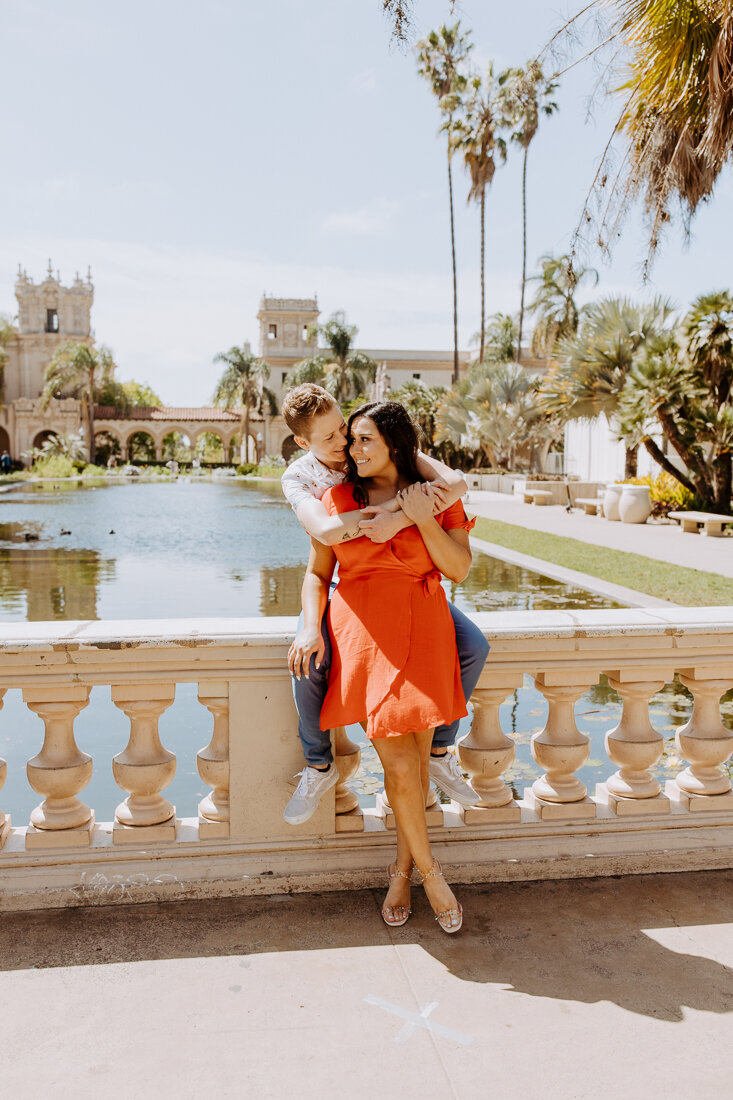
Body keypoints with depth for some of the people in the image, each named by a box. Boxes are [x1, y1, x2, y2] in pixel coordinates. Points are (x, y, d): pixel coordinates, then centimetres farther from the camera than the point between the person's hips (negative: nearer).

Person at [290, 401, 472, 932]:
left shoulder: (438, 496, 6)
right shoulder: (338, 499, 6)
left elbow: (460, 568, 1)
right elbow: (317, 573, 10)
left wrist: (423, 520, -10)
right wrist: (310, 627, -5)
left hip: (423, 630, 1)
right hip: (363, 633, -1)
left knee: (416, 755, 3)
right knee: (398, 760, -8)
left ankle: (402, 868, 24)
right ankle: (429, 869, 13)